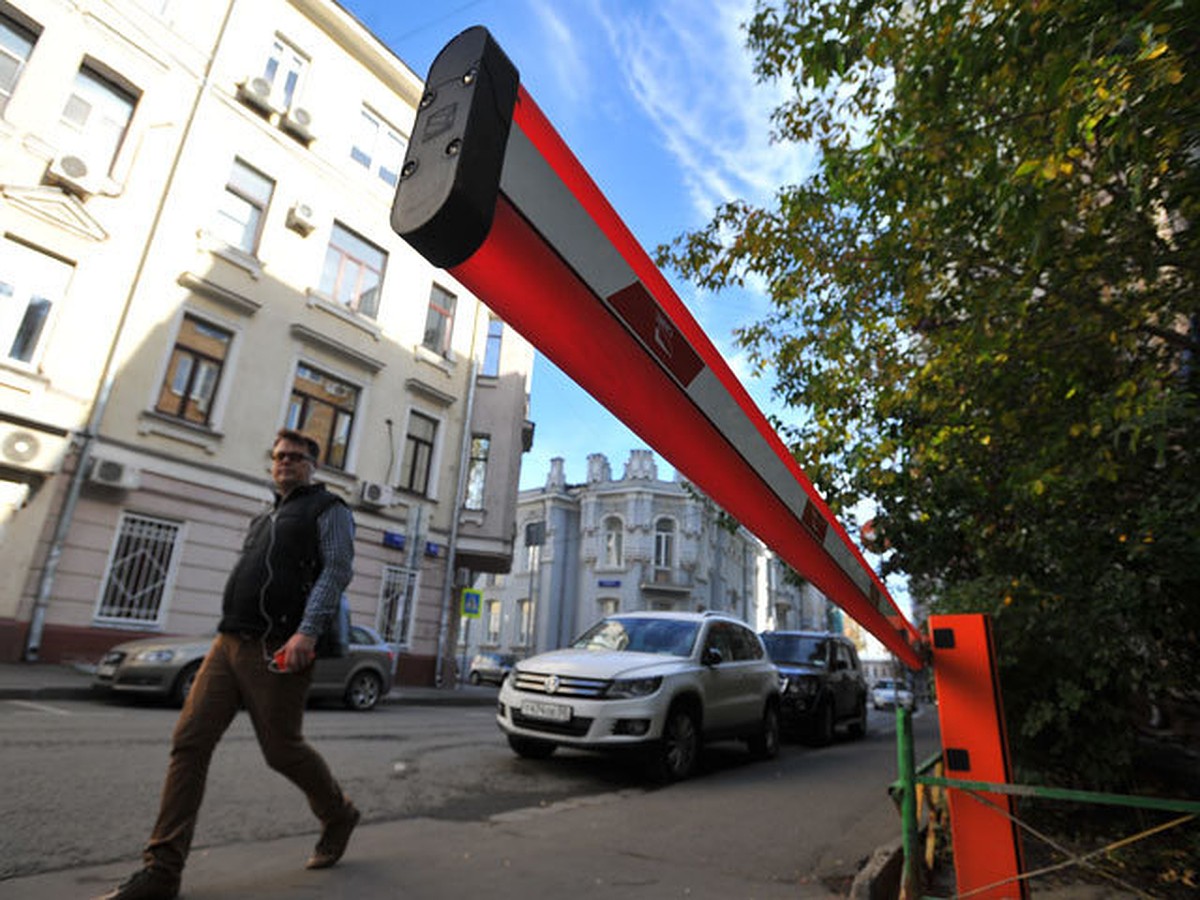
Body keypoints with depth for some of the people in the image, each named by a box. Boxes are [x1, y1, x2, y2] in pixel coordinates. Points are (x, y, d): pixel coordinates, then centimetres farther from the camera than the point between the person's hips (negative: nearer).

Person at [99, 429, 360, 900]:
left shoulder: (327, 509, -1)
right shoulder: (264, 520, 23)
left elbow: (338, 569, -14)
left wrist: (307, 632, -24)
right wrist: (233, 632, 20)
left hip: (276, 651, -7)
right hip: (229, 644, 7)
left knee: (282, 750, 1)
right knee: (189, 742, 0)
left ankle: (338, 817, 26)